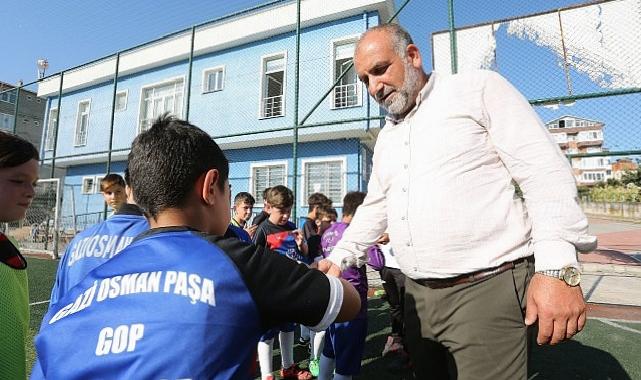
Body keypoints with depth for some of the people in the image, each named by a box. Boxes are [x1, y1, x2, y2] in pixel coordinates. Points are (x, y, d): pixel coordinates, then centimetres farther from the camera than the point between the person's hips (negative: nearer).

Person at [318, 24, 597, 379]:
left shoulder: (479, 89, -2)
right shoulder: (386, 138, 16)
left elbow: (545, 172, -10)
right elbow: (374, 206, 22)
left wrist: (558, 269, -18)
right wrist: (339, 257, 12)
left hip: (487, 290, -6)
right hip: (418, 296, 7)